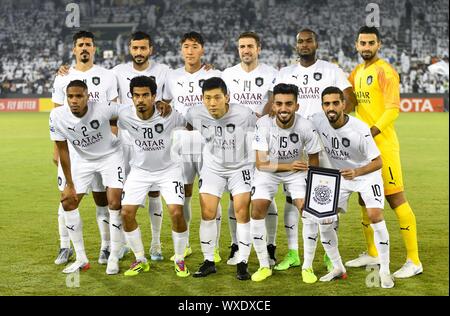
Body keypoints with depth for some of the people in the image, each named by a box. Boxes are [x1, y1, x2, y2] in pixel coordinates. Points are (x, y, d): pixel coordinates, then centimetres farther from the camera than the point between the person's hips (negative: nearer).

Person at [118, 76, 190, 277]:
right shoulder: (124, 115, -18)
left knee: (176, 213, -16)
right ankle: (140, 260, 12)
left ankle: (179, 260, 7)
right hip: (139, 170, 2)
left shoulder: (169, 115, -23)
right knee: (126, 213, -8)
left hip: (168, 169, -2)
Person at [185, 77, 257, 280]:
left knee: (242, 211, -10)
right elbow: (189, 126, 7)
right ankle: (209, 261, 10)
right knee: (207, 212, -5)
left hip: (240, 167, -2)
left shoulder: (244, 115, -26)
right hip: (212, 168, 2)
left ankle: (243, 263, 1)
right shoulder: (195, 114, -18)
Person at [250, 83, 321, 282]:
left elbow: (313, 161, -7)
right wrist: (289, 166, -36)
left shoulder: (305, 127, -24)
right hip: (268, 170, 0)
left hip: (297, 171, 0)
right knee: (257, 210, -16)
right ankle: (264, 266, -1)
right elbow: (261, 164, -24)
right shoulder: (264, 124, -26)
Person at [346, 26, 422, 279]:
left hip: (383, 145, -8)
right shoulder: (358, 72, 15)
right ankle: (372, 254, 27)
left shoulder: (385, 71, -10)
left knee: (396, 199, -7)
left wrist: (371, 133, -29)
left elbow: (393, 108, -19)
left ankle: (414, 261, -2)